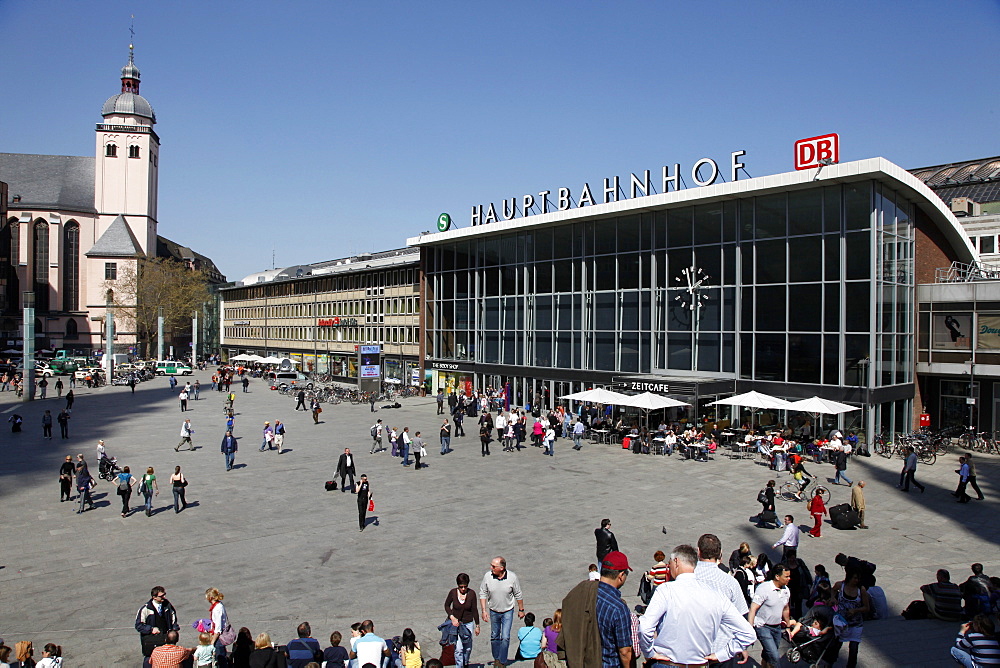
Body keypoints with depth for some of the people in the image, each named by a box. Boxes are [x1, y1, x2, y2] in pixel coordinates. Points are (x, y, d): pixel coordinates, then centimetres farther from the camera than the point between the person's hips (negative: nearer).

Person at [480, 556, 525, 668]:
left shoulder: (512, 577, -20)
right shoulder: (487, 576, -18)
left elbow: (518, 595, -5)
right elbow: (483, 593, -5)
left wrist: (521, 610, 3)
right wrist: (484, 610, -8)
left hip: (507, 612, -2)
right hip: (493, 611, 2)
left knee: (505, 638, -5)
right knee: (494, 637, 15)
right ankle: (496, 658, 35)